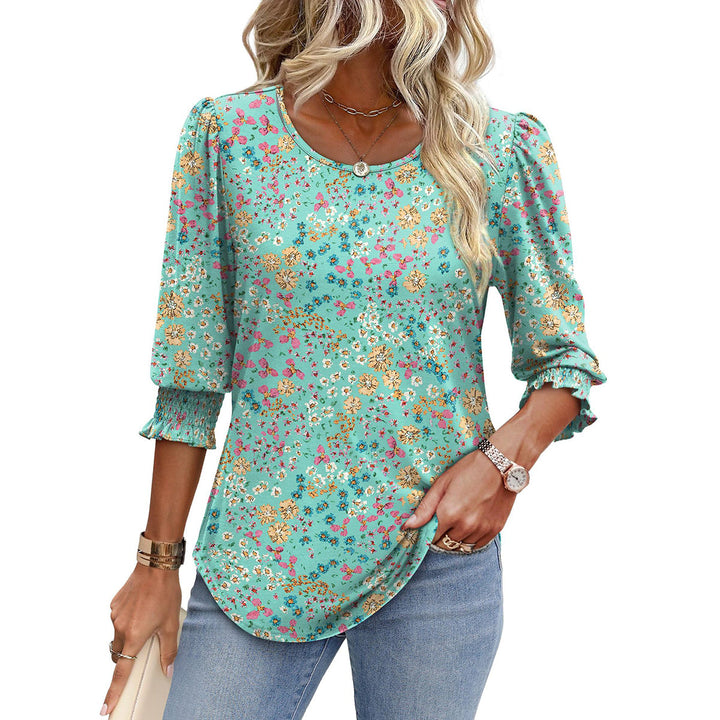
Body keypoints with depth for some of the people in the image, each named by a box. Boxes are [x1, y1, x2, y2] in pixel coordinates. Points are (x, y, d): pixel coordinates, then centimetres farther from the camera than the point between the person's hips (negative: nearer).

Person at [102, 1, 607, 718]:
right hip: (259, 556, 0)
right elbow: (189, 378, 0)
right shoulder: (227, 132, -3)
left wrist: (506, 459, -13)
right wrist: (157, 562, 2)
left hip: (438, 557, 1)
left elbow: (564, 361, 6)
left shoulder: (505, 150, -3)